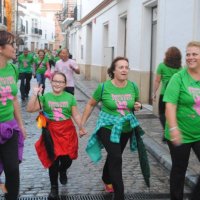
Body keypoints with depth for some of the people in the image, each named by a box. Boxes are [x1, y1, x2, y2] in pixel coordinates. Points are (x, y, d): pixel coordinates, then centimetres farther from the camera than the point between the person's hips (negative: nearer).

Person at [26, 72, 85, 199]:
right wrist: (35, 94, -15)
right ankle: (54, 187, 18)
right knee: (53, 159, 0)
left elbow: (76, 115, 5)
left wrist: (81, 128, -5)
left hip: (67, 131, 1)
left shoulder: (70, 97, 2)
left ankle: (62, 171, 42)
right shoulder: (45, 97, 0)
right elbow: (30, 109, -7)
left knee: (67, 159, 3)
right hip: (51, 132, -1)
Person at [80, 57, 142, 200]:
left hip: (126, 129, 4)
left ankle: (107, 179, 51)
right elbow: (91, 105, -1)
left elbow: (137, 104, 13)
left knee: (113, 156, 23)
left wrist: (138, 106, -11)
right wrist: (82, 124, 1)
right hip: (107, 128, -4)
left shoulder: (133, 87, -6)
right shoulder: (104, 87, -15)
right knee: (116, 158, -18)